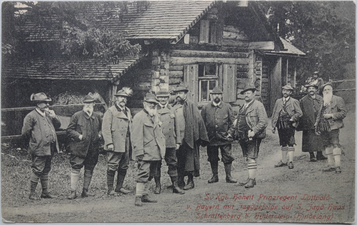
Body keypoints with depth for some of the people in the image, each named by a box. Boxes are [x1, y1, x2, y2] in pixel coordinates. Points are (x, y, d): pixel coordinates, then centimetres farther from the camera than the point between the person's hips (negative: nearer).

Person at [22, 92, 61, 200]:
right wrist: (33, 142, 3)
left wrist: (54, 117, 0)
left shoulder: (48, 114, 14)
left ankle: (45, 192, 20)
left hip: (49, 148, 7)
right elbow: (25, 133, -6)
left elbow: (58, 125, 17)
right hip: (39, 149, -7)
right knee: (37, 170, -7)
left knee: (46, 171, 13)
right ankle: (32, 193, 2)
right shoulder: (31, 116, -8)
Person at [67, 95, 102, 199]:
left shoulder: (97, 116, 9)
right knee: (75, 169, -6)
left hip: (93, 149, 3)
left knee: (89, 170, 8)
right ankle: (73, 191, 0)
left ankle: (85, 190, 19)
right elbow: (69, 130, 1)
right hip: (78, 148, -3)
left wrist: (100, 135, 3)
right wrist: (78, 136, -12)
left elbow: (102, 128, 23)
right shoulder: (76, 116, -1)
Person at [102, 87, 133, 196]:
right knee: (112, 167, -4)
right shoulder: (110, 111, -6)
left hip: (126, 145, 7)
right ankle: (110, 189, 2)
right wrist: (109, 143, -17)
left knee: (124, 167, 11)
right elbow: (106, 129, -11)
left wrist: (131, 142, 16)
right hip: (115, 145, -7)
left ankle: (119, 187, 21)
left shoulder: (127, 111, 16)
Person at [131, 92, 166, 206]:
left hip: (155, 153, 8)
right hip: (145, 153, -8)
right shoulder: (139, 117, -8)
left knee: (150, 174, 12)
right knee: (143, 174, -12)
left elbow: (160, 134, 25)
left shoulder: (155, 116, 18)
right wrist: (139, 152, -19)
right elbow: (137, 136, -14)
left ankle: (145, 195, 20)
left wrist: (162, 149, 17)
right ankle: (138, 197, -9)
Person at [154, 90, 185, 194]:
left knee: (173, 164, 4)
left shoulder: (171, 110, 11)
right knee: (156, 165, 3)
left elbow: (176, 127, 14)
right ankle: (158, 185, 14)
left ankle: (175, 185, 10)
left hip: (171, 142, 3)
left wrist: (178, 141, 9)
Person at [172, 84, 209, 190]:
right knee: (178, 161, 8)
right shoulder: (173, 107, 12)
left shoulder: (190, 106, -3)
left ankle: (190, 181, 8)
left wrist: (200, 137, -8)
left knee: (189, 159, 0)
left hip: (187, 138, -5)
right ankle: (180, 182, 16)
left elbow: (198, 120, -5)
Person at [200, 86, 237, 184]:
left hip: (225, 138, -1)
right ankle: (214, 176, 20)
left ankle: (228, 176, 9)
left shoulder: (227, 107, 4)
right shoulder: (206, 108, 5)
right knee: (212, 159, 8)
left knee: (227, 157, 0)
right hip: (211, 138, 1)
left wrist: (230, 133, -3)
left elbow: (232, 122, 6)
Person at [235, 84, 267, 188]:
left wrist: (254, 131, -21)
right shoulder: (243, 106, 18)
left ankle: (251, 180, -5)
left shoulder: (258, 105, -7)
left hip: (253, 137, -8)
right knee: (248, 158, 12)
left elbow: (263, 121, -14)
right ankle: (250, 179, 19)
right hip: (243, 137, 8)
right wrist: (238, 132, 12)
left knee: (251, 158, -8)